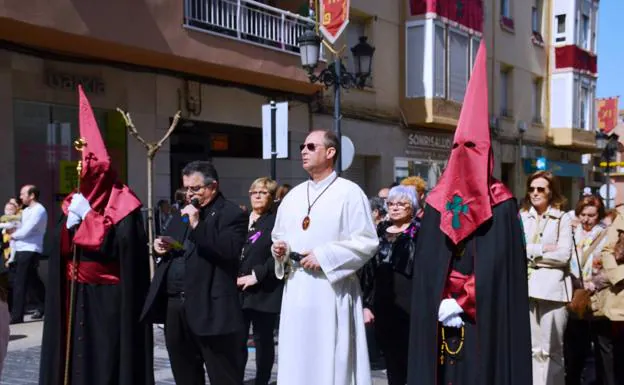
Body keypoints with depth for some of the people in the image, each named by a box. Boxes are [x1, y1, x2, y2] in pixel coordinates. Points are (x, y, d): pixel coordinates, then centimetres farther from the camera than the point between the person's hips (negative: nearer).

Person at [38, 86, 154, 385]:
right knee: (77, 358, 10)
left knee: (109, 360, -1)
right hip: (75, 298, 7)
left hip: (110, 299, -6)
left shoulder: (122, 208, -10)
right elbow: (61, 251, 9)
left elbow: (123, 249, -18)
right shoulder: (74, 203, 10)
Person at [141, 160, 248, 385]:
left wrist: (197, 225, -20)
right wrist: (162, 246, 6)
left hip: (211, 308, -7)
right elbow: (173, 248, 29)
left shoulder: (231, 214, -5)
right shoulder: (182, 215, 19)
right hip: (174, 305, 8)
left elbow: (230, 252, -20)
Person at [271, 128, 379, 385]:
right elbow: (279, 236, 22)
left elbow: (366, 241, -11)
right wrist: (279, 247, -2)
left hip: (332, 290, -6)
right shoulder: (293, 196, 14)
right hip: (296, 289, 6)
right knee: (296, 360, 9)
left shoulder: (349, 192, -5)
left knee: (333, 361, 0)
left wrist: (324, 256, -16)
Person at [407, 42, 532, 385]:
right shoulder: (501, 204, -6)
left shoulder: (436, 202, 0)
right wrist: (467, 301, -9)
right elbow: (503, 268, -10)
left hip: (439, 314, 2)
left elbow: (425, 266, -2)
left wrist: (448, 301, -3)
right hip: (488, 319, -2)